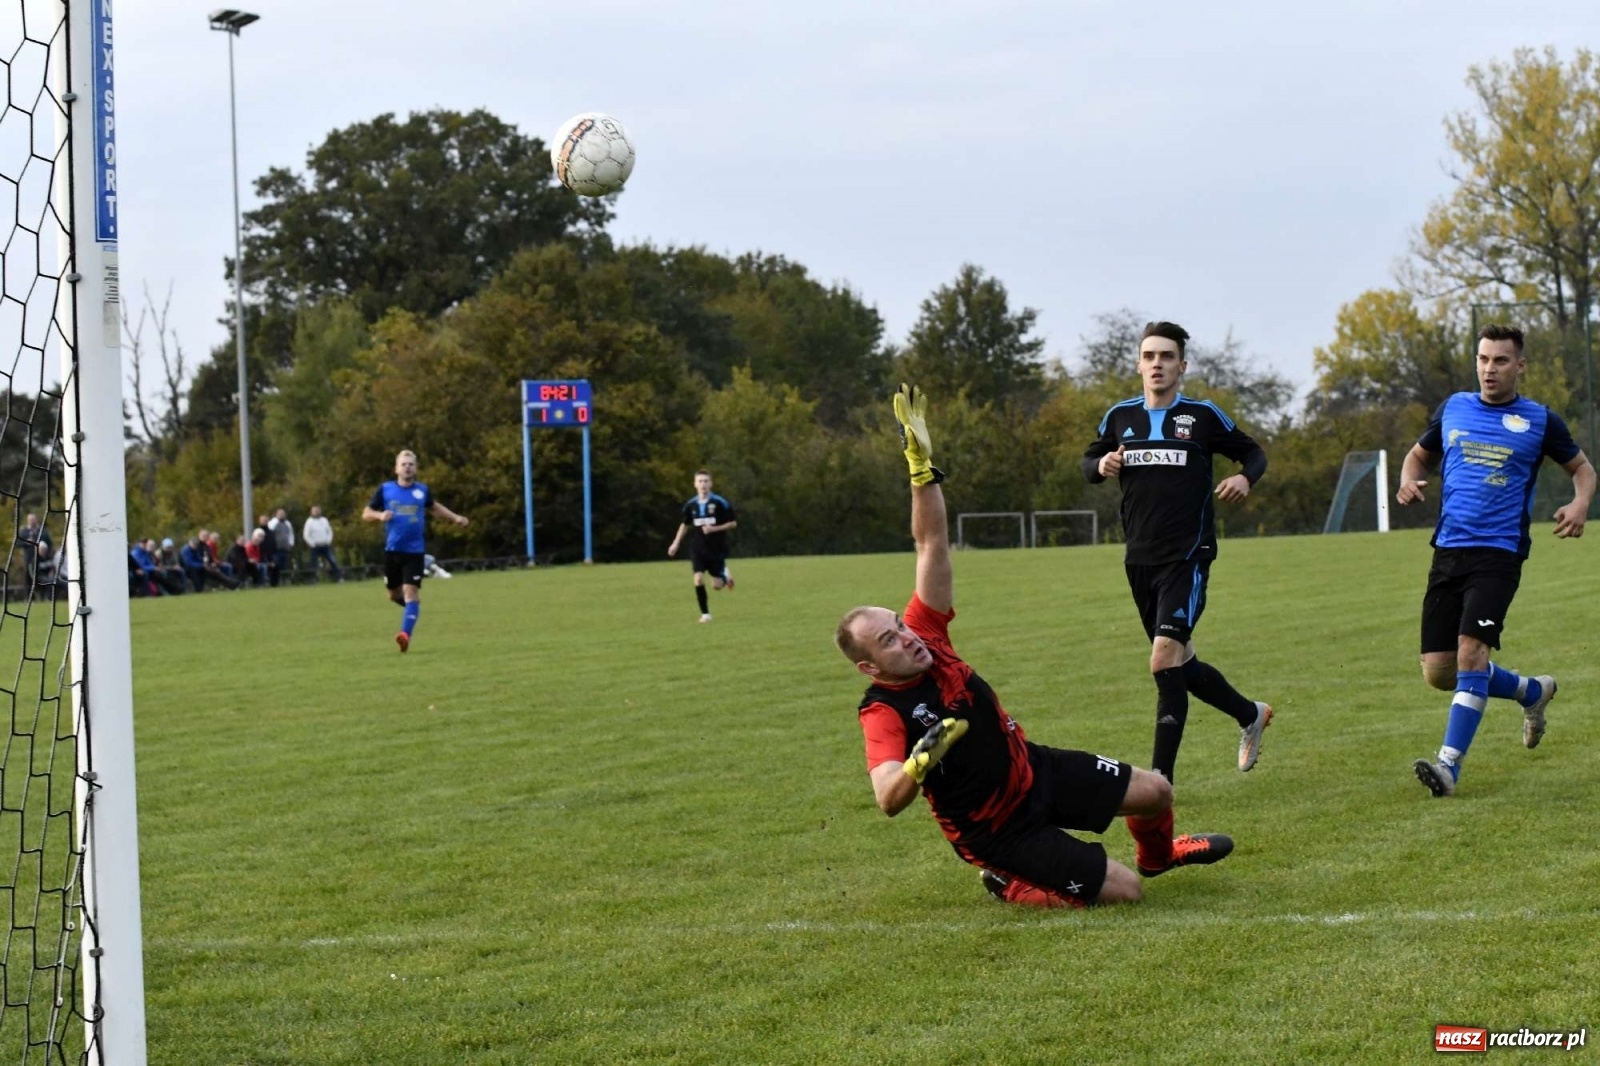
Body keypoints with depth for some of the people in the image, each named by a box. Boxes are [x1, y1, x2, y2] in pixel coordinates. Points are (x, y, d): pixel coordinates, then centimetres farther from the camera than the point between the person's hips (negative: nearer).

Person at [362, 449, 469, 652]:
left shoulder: (422, 490, 4)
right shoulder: (385, 489, 0)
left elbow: (434, 507, 25)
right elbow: (366, 513, 3)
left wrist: (455, 517, 14)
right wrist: (380, 515, -18)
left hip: (415, 551, -1)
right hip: (392, 551, 1)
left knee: (411, 593, -15)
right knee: (394, 594, 12)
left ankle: (405, 634, -21)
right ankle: (414, 607, 43)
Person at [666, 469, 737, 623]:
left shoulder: (720, 503, -11)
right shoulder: (691, 505, 0)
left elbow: (733, 523, -6)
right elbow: (685, 524, 17)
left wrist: (715, 529, -18)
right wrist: (676, 542, 12)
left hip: (717, 548, -2)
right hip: (698, 548, 2)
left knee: (717, 585, -2)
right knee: (698, 580, -14)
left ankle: (725, 576, 35)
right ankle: (705, 613, 1)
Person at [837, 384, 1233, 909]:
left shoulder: (923, 634, -12)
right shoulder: (883, 713, -28)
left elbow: (932, 544, -13)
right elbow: (888, 800, -43)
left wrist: (922, 466, -24)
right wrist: (920, 761, -61)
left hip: (1034, 768, 7)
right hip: (997, 829, -7)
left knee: (1154, 791, 10)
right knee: (1122, 891, -11)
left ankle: (1157, 853, 45)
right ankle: (1010, 883, 10)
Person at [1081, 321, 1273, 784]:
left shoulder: (1203, 415, -2)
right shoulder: (1120, 416, 7)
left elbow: (1253, 453, 10)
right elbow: (1089, 462, 20)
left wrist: (1245, 477, -13)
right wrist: (1102, 465, -4)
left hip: (1187, 556, -5)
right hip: (1140, 559, 5)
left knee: (1165, 660, -18)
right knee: (1180, 665, 15)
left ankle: (1160, 776, -15)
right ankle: (1250, 715, 41)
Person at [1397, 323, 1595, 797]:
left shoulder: (1539, 421, 3)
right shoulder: (1453, 408, 11)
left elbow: (1582, 468, 15)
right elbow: (1418, 454, 26)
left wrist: (1580, 504, -7)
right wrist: (1408, 482, 2)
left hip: (1499, 553, -4)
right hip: (1448, 552, 4)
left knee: (1470, 651, -22)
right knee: (1438, 672, 3)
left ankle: (1449, 764, -20)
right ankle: (1533, 691, 29)